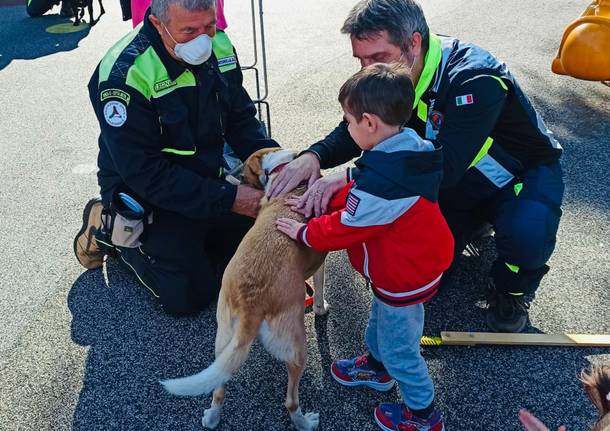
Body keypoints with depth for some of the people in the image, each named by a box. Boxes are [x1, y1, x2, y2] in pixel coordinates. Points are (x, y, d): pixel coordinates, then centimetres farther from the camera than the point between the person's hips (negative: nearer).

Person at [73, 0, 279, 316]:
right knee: (188, 294, -9)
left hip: (208, 177, 6)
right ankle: (109, 231, 12)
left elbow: (241, 120, 1)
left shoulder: (218, 46, -9)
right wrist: (227, 198, -29)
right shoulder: (124, 74, -27)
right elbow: (145, 172, -27)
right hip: (145, 193, -6)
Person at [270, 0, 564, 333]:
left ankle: (512, 289, -2)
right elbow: (355, 130, -7)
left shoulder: (475, 80, -37)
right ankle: (476, 221, 28)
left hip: (524, 173, -6)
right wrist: (315, 156, -30)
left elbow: (445, 166, -46)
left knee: (526, 232, -38)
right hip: (459, 181, 6)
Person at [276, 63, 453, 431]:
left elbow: (345, 228, -24)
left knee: (399, 348, 13)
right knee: (381, 321, 31)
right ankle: (377, 367, 57)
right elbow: (361, 191, 4)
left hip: (404, 280, -9)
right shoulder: (406, 149, -8)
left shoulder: (382, 181, -37)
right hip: (418, 264, 9)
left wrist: (304, 232, -9)